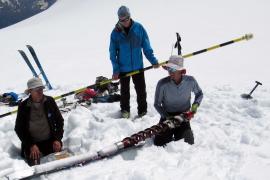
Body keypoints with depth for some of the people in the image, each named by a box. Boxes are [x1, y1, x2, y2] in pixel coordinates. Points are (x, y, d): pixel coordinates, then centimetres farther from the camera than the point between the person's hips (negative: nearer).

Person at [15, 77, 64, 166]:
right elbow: (19, 129, -3)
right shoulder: (23, 106, -8)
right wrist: (31, 145, -12)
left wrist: (58, 139, -7)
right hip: (32, 142, -1)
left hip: (50, 141, 2)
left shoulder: (50, 101, -5)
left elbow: (59, 121, 3)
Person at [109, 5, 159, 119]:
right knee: (124, 91, 14)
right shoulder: (116, 32, -6)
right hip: (123, 68, 0)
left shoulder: (139, 28, -6)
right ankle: (125, 110, 31)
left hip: (138, 66, 0)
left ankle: (143, 112, 21)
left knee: (141, 90, 6)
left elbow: (146, 47, 0)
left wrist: (153, 61, -5)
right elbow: (113, 53, -3)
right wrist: (115, 70, -9)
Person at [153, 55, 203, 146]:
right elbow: (157, 104, -7)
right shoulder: (162, 84, -19)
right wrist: (167, 117, -18)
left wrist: (195, 104, -11)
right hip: (167, 116, 0)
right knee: (159, 143, -10)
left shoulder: (190, 81, -15)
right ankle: (169, 133, 23)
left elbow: (199, 94, 7)